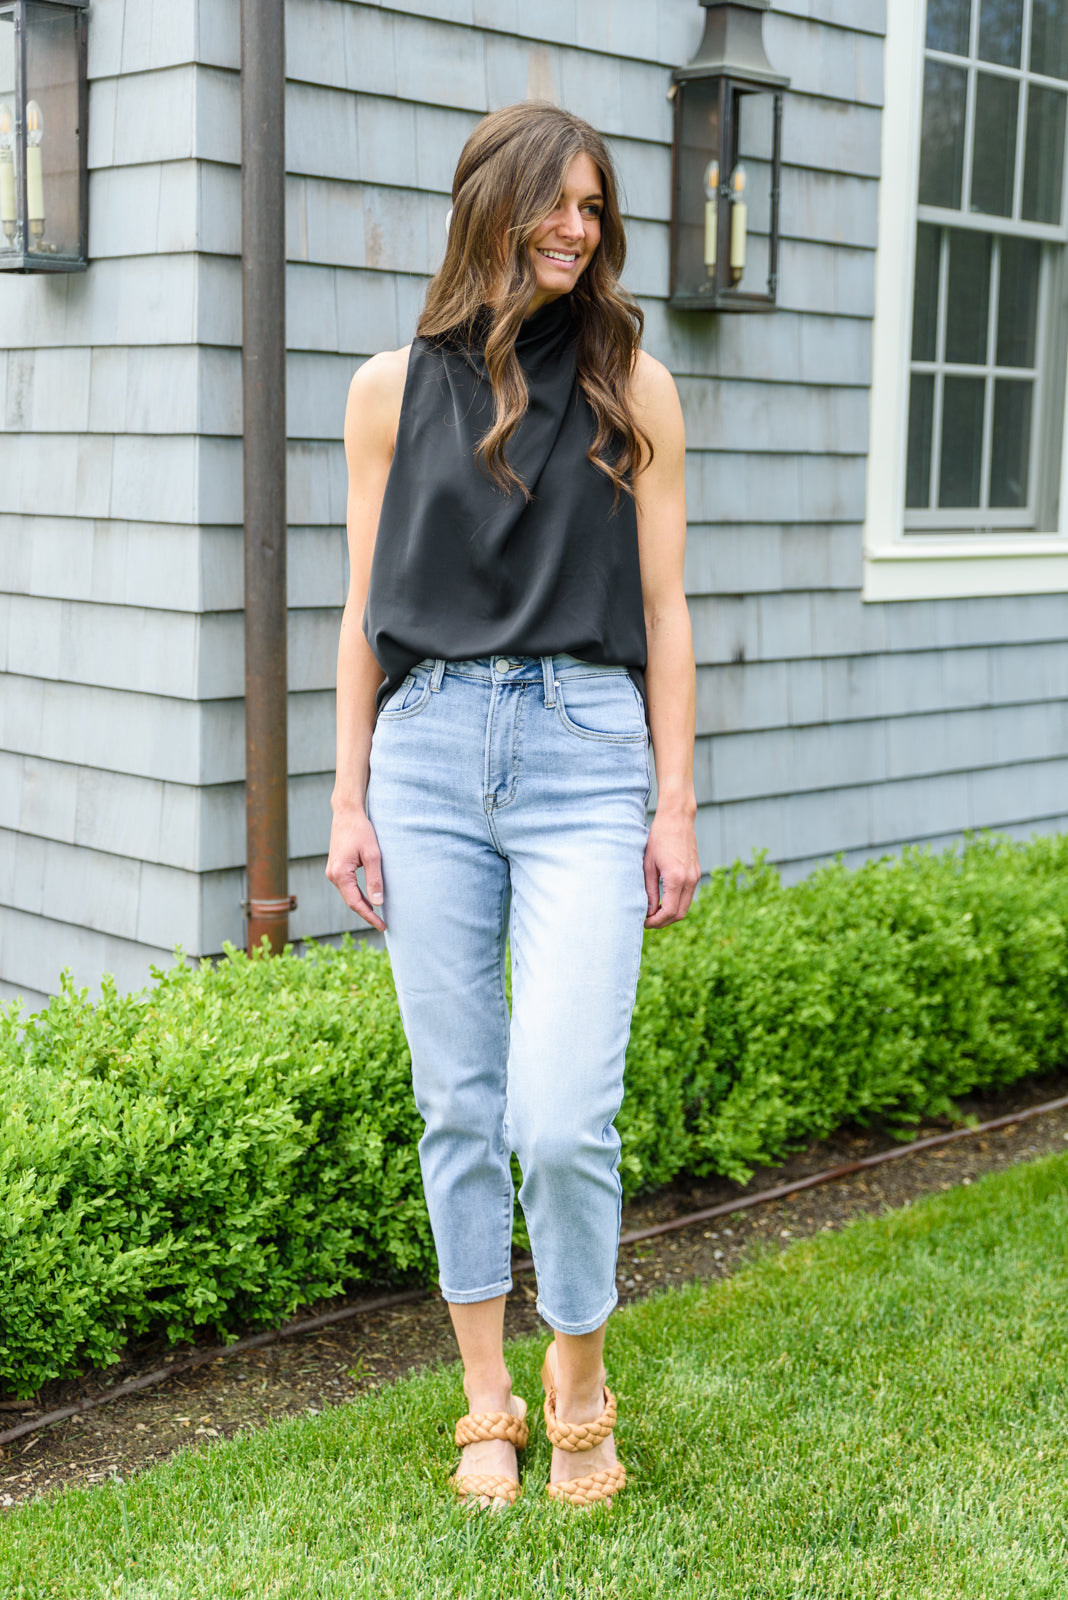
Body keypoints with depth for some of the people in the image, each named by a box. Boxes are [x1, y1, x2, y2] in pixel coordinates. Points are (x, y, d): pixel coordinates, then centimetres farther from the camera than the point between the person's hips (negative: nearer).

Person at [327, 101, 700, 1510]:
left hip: (584, 756, -1)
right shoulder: (394, 388, 9)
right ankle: (489, 1402, 24)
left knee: (563, 1118, -10)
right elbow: (366, 607, 11)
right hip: (429, 754, 2)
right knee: (458, 1107, 7)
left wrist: (677, 804, 2)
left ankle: (579, 1379, 17)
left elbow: (662, 607, 6)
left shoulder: (631, 385, 6)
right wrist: (349, 797, 6)